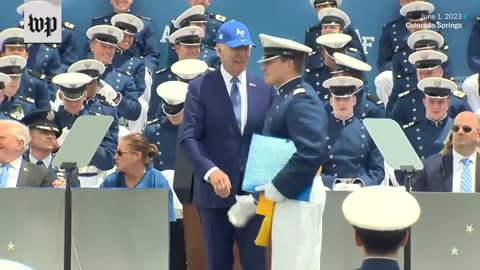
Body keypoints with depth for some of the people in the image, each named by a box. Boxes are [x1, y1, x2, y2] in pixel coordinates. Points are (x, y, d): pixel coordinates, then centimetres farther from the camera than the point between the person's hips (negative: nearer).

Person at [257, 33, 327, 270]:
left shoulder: (301, 101, -17)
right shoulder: (286, 97, 15)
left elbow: (312, 153, -27)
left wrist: (278, 188, -21)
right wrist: (268, 187, 10)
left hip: (297, 195, -10)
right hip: (289, 193, 10)